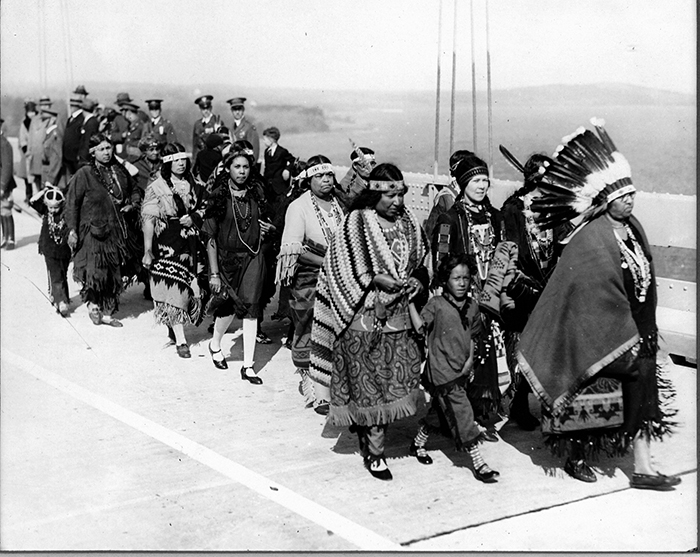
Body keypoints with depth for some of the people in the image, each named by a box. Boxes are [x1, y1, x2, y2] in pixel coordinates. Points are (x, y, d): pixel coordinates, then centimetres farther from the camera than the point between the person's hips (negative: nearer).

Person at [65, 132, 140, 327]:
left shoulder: (121, 172, 8)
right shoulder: (84, 175, -8)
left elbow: (134, 192, 25)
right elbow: (71, 203, -7)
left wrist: (132, 204, 3)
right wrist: (72, 230, -13)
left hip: (117, 230, 5)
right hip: (92, 232, -5)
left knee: (114, 274, 8)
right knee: (95, 272, -12)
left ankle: (107, 313, 20)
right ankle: (93, 305, 13)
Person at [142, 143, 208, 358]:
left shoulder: (193, 186, 10)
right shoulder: (156, 188, -5)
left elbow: (204, 210, 20)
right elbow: (148, 220, -9)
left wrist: (194, 217, -3)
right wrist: (147, 250, -16)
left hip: (191, 244, 5)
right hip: (167, 245, -5)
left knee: (190, 287, 6)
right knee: (173, 289, -9)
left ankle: (174, 327, 29)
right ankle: (180, 341, -6)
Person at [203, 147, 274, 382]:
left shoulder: (256, 193, 4)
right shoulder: (218, 197, -7)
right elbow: (210, 238, -9)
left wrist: (266, 228, -1)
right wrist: (214, 273, -13)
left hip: (252, 258, 3)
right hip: (226, 258, -2)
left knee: (250, 307, -4)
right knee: (228, 306, 0)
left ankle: (248, 366, 1)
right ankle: (215, 345, 34)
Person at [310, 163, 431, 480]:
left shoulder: (408, 224, 10)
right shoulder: (356, 222, -5)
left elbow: (423, 266, 15)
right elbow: (342, 269, -8)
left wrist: (411, 284, -6)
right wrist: (380, 281, -15)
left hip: (398, 317, 5)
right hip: (363, 318, -5)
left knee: (398, 381, 3)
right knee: (369, 385, -1)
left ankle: (370, 430, 26)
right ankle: (374, 451, 10)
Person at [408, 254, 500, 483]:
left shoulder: (472, 306, 7)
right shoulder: (436, 304, -9)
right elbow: (421, 327, -15)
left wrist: (470, 358, 8)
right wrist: (410, 303, -19)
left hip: (461, 370, 7)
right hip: (442, 371, -6)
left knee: (438, 409, 19)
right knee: (462, 414, -8)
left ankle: (417, 444, 39)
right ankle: (478, 463, -4)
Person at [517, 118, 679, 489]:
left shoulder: (632, 228, 6)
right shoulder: (590, 240, -19)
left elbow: (644, 283, 13)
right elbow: (600, 296, -20)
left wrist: (646, 335, 11)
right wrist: (625, 344, -17)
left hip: (633, 330, 7)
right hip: (594, 334, -7)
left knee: (643, 388, 3)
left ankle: (642, 468, 9)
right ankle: (575, 457, 26)